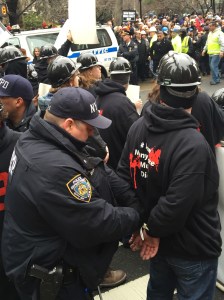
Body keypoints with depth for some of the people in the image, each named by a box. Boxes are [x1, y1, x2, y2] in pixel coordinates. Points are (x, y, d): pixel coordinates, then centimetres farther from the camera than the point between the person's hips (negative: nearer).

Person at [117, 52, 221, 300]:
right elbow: (177, 204, -32)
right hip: (193, 248, -6)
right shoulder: (193, 144, -31)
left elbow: (124, 178, -3)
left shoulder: (138, 127, -9)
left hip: (160, 240, 7)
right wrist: (153, 230, -14)